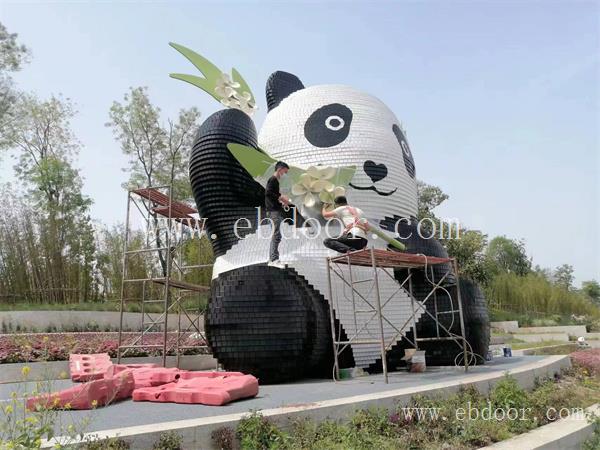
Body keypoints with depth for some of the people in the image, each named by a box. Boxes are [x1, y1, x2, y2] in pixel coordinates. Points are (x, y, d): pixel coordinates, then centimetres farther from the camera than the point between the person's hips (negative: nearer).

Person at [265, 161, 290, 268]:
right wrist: (281, 198, -15)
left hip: (276, 211, 10)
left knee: (275, 235, 11)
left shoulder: (275, 180, 22)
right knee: (277, 235, -13)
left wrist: (281, 201, 12)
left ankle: (271, 259, 14)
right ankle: (274, 259, -14)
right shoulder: (273, 180, -7)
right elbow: (268, 193, -20)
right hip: (274, 211, -10)